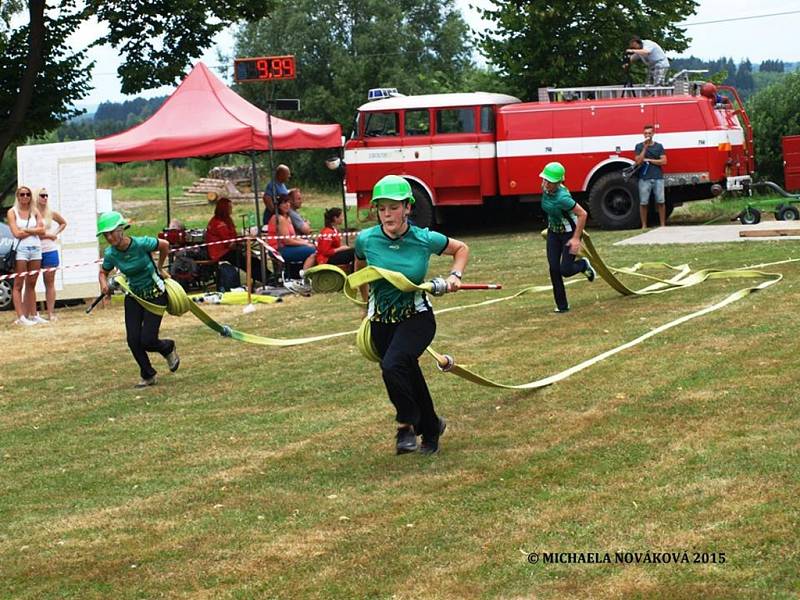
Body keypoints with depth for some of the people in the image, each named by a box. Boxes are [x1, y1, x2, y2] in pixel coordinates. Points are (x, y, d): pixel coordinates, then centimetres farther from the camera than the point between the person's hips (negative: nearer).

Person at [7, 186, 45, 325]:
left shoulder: (35, 212, 12)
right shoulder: (12, 212, 0)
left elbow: (42, 230, -1)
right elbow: (16, 233, -10)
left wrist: (25, 230, -10)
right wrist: (34, 230, -3)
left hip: (36, 249, 4)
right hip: (21, 249, -4)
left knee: (31, 285, 9)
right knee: (18, 285, -4)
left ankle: (33, 315, 11)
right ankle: (21, 317, -8)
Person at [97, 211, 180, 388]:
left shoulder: (141, 244, -25)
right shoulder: (111, 254, -12)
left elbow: (165, 245, -6)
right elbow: (103, 273, 7)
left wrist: (159, 268, 7)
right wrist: (104, 284, -16)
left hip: (155, 295, -4)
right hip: (133, 296, 4)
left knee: (147, 341, -9)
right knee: (133, 340, -3)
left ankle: (168, 348, 27)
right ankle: (148, 376, 20)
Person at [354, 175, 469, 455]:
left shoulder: (425, 240, -14)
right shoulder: (366, 240, -10)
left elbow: (461, 248, 7)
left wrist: (455, 275, -9)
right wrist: (367, 302, 22)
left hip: (417, 318, -3)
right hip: (381, 322, 3)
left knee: (393, 366, -29)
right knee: (409, 378, 13)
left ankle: (407, 424, -8)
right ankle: (430, 428, 38)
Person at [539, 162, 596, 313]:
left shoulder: (562, 197, -33)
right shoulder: (545, 188, -10)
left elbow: (582, 214, -29)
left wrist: (576, 238, -27)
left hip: (569, 233, -7)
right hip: (553, 232, 7)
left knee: (565, 270, -7)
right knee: (554, 269, -1)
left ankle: (583, 265, 28)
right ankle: (562, 305, 9)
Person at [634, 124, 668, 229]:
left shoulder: (658, 146, 10)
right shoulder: (639, 146, 7)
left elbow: (663, 161, 1)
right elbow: (638, 161, -6)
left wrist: (648, 160, -3)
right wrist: (645, 147, -10)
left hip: (658, 178, 1)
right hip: (644, 178, -1)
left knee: (660, 202, -2)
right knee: (643, 203, -1)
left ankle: (662, 224, 4)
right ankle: (644, 225, 5)